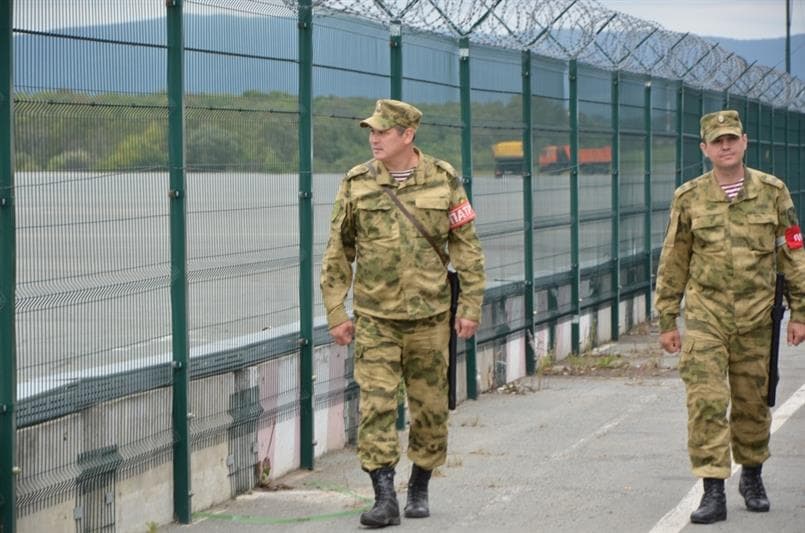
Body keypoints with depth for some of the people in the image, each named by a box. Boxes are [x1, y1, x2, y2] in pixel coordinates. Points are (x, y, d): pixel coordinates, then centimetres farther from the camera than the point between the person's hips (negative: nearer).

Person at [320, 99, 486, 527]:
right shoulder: (356, 184, 0)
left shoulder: (443, 181, -1)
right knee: (376, 404, -10)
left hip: (429, 315, 0)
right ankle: (384, 498, -9)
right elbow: (337, 252, 4)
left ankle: (419, 489, 25)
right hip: (375, 316, 0)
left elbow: (467, 247, 3)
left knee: (430, 406, 8)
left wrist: (470, 306, -1)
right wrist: (335, 312, 0)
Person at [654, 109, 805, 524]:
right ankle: (713, 491, -10)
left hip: (756, 315, 1)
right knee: (706, 400, -11)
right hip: (705, 312, -1)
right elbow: (673, 263, 7)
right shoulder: (689, 198, 0)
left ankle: (752, 476, 32)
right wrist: (667, 321, 6)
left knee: (752, 401, 11)